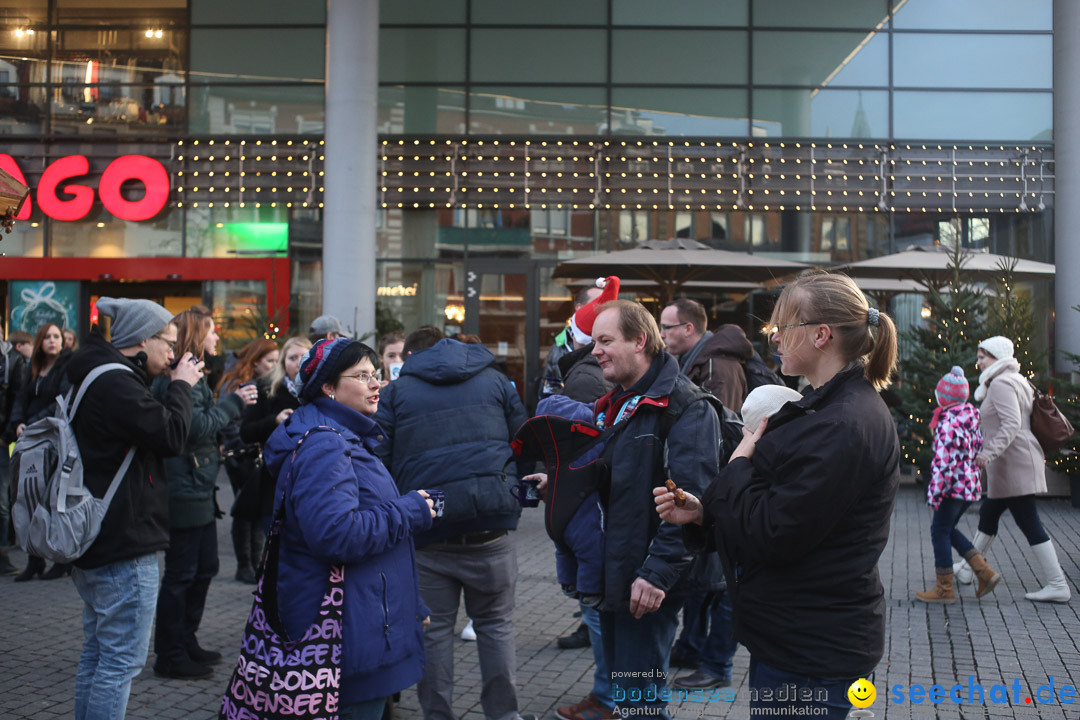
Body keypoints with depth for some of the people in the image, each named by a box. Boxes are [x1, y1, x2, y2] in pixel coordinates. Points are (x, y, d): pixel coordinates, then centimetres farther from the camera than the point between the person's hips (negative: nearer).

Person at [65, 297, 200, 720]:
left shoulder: (99, 377, 14)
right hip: (124, 545, -11)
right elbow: (170, 435, -22)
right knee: (121, 660, -5)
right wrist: (181, 386, -8)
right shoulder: (114, 382, -19)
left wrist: (170, 387, 6)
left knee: (97, 653, 17)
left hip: (94, 542, 11)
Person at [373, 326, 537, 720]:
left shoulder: (395, 392, 7)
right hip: (490, 525, 1)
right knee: (496, 624, 13)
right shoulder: (495, 381, 14)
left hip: (428, 535, -1)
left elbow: (378, 460, 0)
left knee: (434, 629, 10)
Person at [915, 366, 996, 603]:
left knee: (940, 531, 1)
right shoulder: (972, 416, 9)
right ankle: (985, 573, 14)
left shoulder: (949, 421, -18)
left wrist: (935, 491, -20)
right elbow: (979, 447, 18)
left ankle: (945, 588, 7)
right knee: (947, 529, 19)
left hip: (955, 485, -9)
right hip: (971, 484, 9)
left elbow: (945, 459, -22)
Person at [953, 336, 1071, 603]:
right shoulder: (1015, 381, 18)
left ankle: (1058, 585, -7)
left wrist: (991, 452, -33)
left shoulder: (1001, 384, -13)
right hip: (1011, 465, 11)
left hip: (1014, 463, -11)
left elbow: (1011, 424, -25)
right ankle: (970, 568, 31)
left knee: (1029, 524, -8)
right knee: (988, 514, 20)